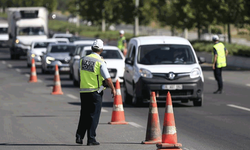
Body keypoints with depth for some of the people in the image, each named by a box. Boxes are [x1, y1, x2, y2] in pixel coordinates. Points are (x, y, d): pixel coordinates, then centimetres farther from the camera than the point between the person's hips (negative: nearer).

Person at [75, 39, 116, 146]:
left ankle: (79, 136, 7)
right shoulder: (100, 62, -12)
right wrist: (113, 89, 0)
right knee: (93, 116, 1)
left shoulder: (83, 60, 4)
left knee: (84, 115, 14)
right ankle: (91, 139, 1)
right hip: (95, 92, -5)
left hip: (83, 91, 5)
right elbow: (107, 78, -12)